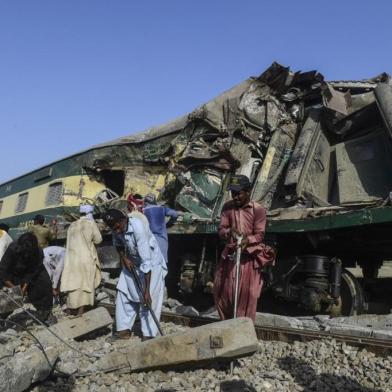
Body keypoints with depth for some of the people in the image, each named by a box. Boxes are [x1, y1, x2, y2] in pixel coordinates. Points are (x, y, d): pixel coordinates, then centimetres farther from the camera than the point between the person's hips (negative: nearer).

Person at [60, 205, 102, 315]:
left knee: (72, 286, 10)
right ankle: (80, 312, 7)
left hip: (71, 260, 5)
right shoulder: (91, 223, -5)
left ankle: (70, 313, 16)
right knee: (85, 286, 5)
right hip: (86, 259, -4)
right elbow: (98, 240, -1)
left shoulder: (72, 226, 10)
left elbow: (70, 242, 13)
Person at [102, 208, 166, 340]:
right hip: (131, 262, 7)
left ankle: (148, 335, -1)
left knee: (149, 300, -10)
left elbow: (146, 261, -37)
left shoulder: (138, 228, -36)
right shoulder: (117, 227, -15)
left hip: (151, 263, -6)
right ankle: (124, 329, 16)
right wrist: (124, 258, -11)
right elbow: (117, 244, 8)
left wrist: (146, 290, -36)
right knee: (124, 294, 5)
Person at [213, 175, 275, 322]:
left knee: (247, 293, -2)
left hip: (249, 256, -4)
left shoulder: (258, 210, -9)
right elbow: (221, 230, 0)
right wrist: (229, 231, -23)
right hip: (230, 254, 4)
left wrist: (247, 239, -30)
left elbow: (260, 234, -10)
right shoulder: (227, 207, 1)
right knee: (222, 290, 9)